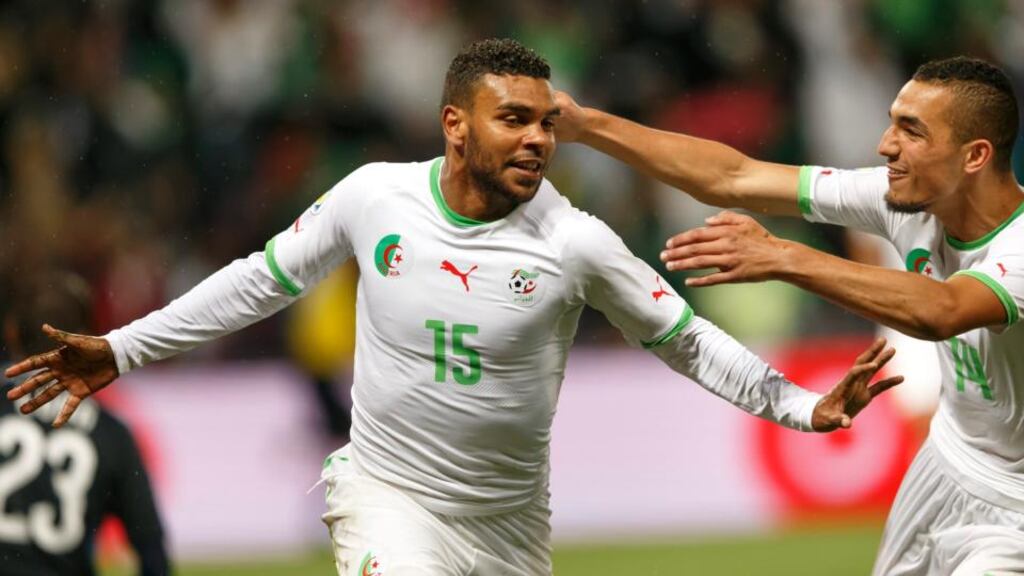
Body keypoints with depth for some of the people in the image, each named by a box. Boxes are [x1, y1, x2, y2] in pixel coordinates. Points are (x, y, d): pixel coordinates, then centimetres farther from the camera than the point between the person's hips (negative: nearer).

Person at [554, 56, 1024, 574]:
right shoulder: (903, 198, -12)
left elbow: (940, 311, -51)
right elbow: (733, 180, -9)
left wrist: (782, 258, -55)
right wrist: (586, 126, -13)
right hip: (946, 468, 7)